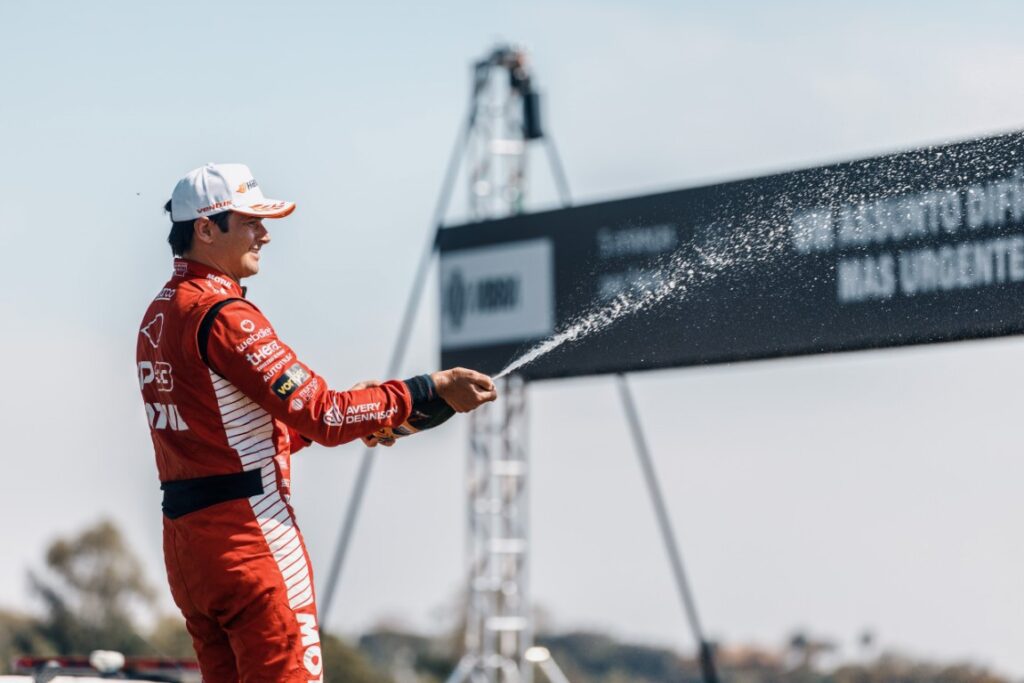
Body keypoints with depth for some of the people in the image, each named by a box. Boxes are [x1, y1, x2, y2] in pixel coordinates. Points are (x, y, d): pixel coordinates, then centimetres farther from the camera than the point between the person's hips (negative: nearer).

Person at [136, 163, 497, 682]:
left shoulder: (158, 316, 16)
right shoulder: (222, 314, -14)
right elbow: (319, 414, -18)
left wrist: (356, 418, 12)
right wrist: (430, 390, -12)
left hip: (183, 537, 10)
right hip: (250, 535, -10)